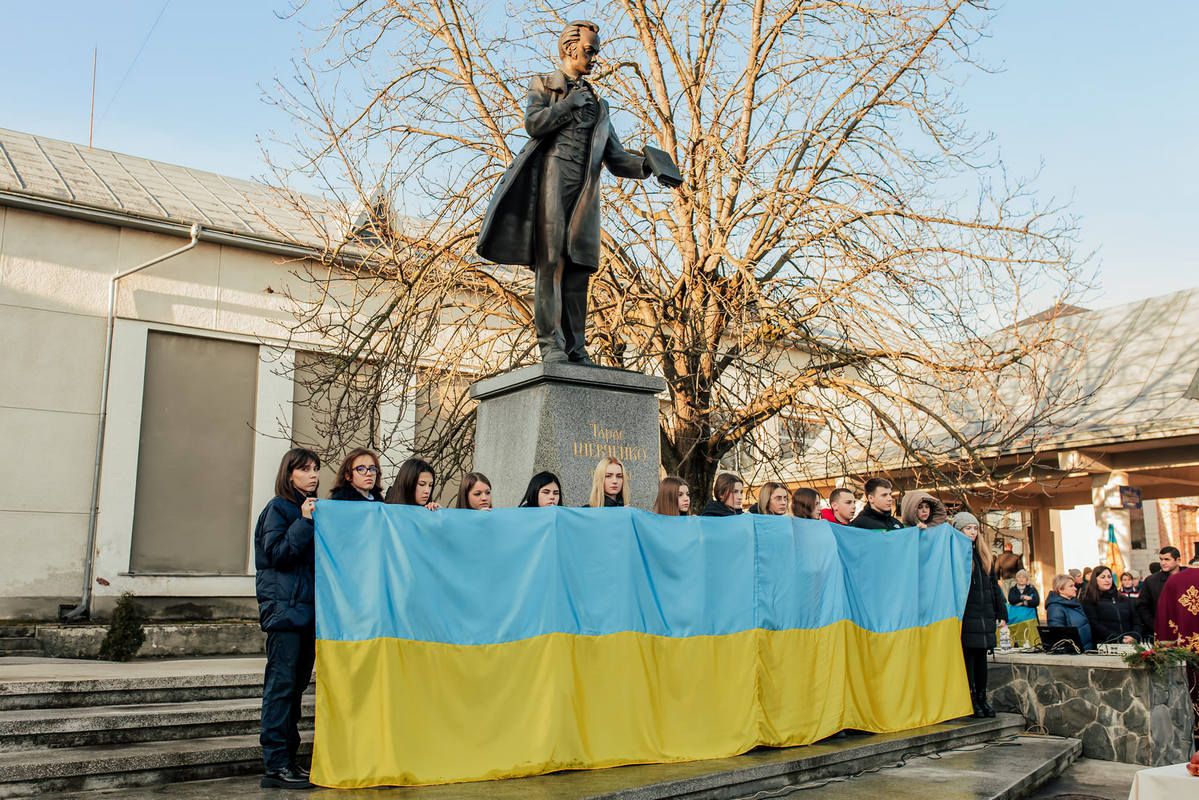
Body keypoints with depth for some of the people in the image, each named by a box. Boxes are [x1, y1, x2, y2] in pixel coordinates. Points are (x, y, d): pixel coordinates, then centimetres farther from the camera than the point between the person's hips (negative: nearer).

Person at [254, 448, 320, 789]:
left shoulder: (313, 508, 18)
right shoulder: (278, 508, -2)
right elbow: (276, 553, -13)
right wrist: (304, 522, -18)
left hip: (308, 607, 8)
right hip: (284, 606, -8)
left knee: (297, 683, 10)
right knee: (281, 682, -7)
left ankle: (289, 758, 16)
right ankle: (275, 764, -3)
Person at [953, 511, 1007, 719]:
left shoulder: (984, 555, 17)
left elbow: (994, 586, 19)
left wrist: (1002, 613, 15)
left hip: (985, 615, 6)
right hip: (966, 616, -6)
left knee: (981, 657, 10)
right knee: (968, 656, -4)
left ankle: (982, 698, 16)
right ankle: (971, 701, 1)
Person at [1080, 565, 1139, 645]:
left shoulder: (1124, 600, 21)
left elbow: (1136, 622, 16)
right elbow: (1095, 626, -6)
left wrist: (1133, 637, -4)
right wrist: (1120, 639, -13)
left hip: (1129, 645, 4)